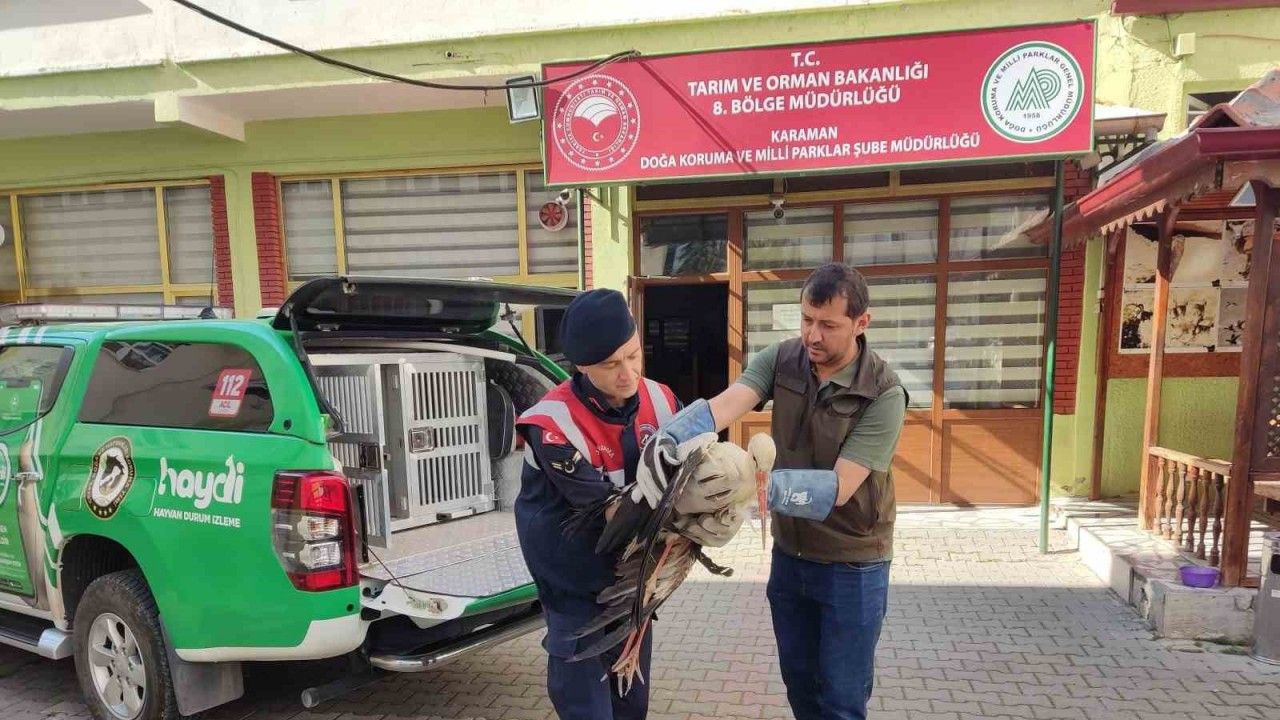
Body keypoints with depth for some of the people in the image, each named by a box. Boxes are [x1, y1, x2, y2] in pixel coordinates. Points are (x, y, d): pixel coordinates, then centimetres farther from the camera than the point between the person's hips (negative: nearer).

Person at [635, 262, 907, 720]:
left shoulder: (883, 394, -22)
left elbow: (839, 487, -29)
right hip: (789, 554, 5)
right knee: (799, 681, 22)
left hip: (852, 566, -4)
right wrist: (663, 443, -45)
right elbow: (722, 405, -26)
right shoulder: (781, 360, -9)